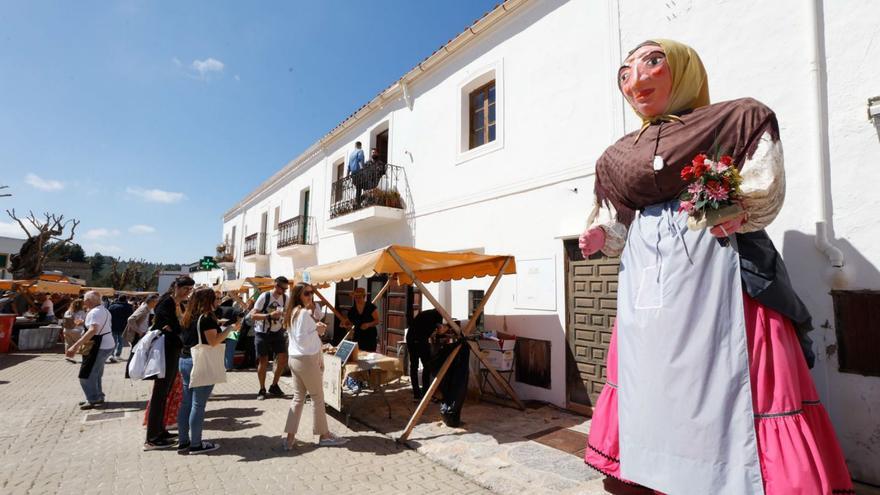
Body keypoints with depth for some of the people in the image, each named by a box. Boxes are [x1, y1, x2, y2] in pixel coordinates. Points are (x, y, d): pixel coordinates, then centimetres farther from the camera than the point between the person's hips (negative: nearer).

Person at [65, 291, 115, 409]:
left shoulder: (94, 312, -22)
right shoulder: (104, 310, 10)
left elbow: (93, 330, -38)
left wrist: (75, 346, -43)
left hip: (99, 347, -11)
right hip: (107, 344, 11)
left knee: (86, 375, -1)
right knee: (96, 374, 22)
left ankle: (94, 400, 6)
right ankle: (97, 397, 32)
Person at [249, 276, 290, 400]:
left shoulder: (286, 298, -3)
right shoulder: (264, 297, -16)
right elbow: (253, 315, -18)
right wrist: (269, 315, -30)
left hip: (277, 332, 4)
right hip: (262, 333, -4)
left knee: (283, 358, -1)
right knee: (263, 361, 2)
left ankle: (274, 386, 18)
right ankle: (262, 389, 19)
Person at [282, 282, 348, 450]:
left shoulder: (294, 312, 11)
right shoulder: (304, 313, -18)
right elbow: (302, 339, -24)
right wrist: (317, 331, -18)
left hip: (295, 359, 9)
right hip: (307, 359, -9)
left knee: (298, 397, 13)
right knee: (317, 397, 4)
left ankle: (290, 438, 14)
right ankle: (324, 435, 16)